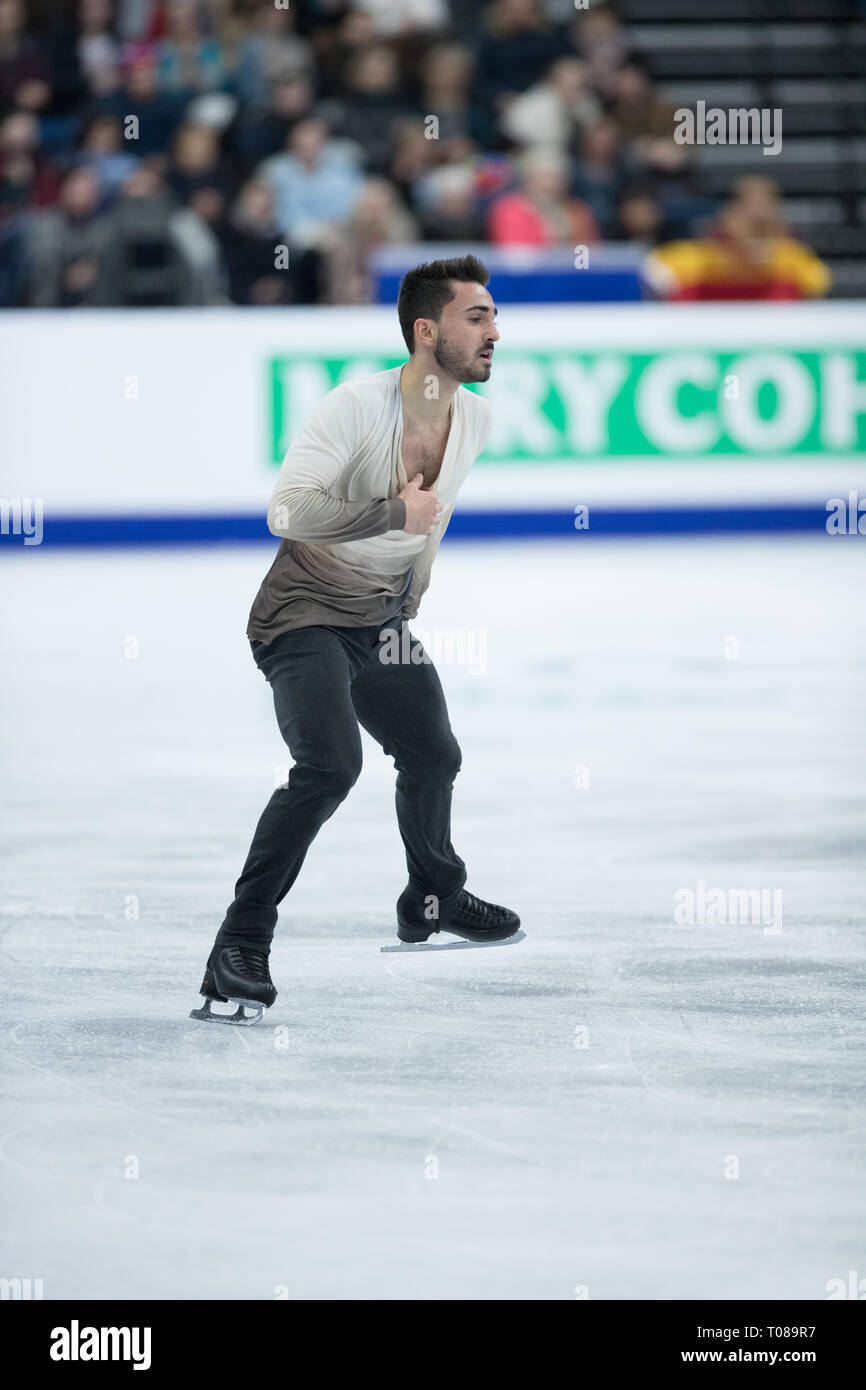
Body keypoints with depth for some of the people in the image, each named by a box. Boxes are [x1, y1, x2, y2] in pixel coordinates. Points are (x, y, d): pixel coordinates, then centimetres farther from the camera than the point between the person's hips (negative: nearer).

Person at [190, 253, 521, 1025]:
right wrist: (394, 513, -30)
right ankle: (240, 947, -22)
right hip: (303, 617, -8)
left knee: (434, 756, 21)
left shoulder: (476, 418, -1)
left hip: (382, 622, 8)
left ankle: (434, 898, 50)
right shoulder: (358, 405, -25)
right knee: (330, 766, -26)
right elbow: (286, 511, -32)